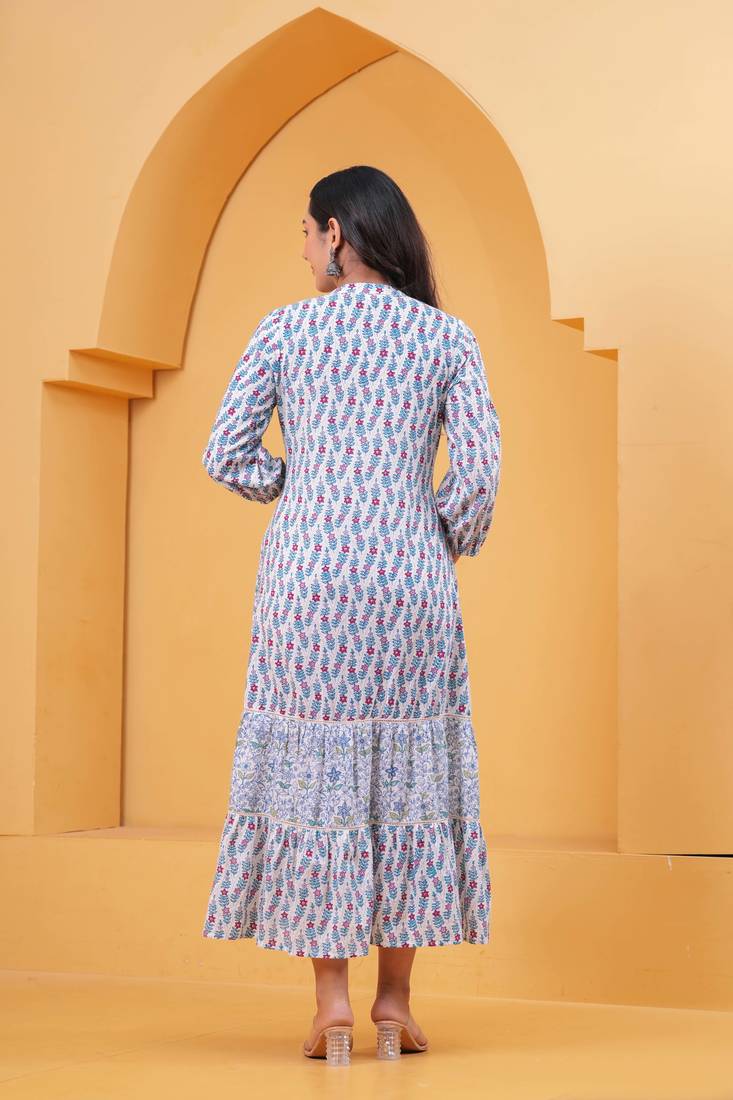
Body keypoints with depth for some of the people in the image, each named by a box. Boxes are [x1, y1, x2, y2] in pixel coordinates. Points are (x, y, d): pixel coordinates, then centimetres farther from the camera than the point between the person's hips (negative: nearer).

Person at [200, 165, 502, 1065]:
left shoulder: (285, 329, 1)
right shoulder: (447, 337, 3)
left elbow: (224, 455, -2)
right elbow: (479, 470, -5)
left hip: (306, 573, -1)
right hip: (408, 574, 1)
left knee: (312, 764, 6)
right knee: (406, 772, 9)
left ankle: (331, 1003, 5)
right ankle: (394, 1002, 12)